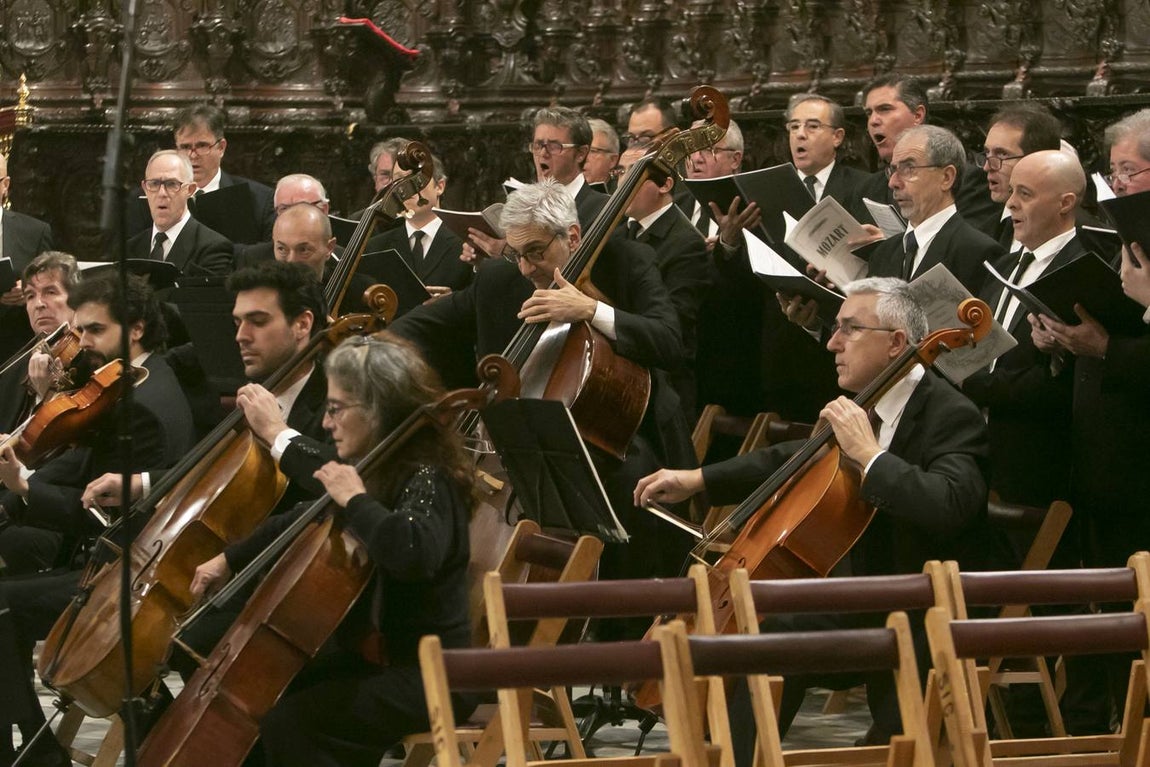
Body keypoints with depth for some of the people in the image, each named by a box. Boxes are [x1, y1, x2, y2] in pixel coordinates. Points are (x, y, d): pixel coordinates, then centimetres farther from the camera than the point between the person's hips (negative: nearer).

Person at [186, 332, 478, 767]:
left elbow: (414, 552, -43)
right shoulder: (376, 473, 9)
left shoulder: (427, 481, -19)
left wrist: (355, 499, -29)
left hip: (430, 677, -10)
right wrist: (230, 560, 29)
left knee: (288, 722, -23)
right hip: (379, 657, 10)